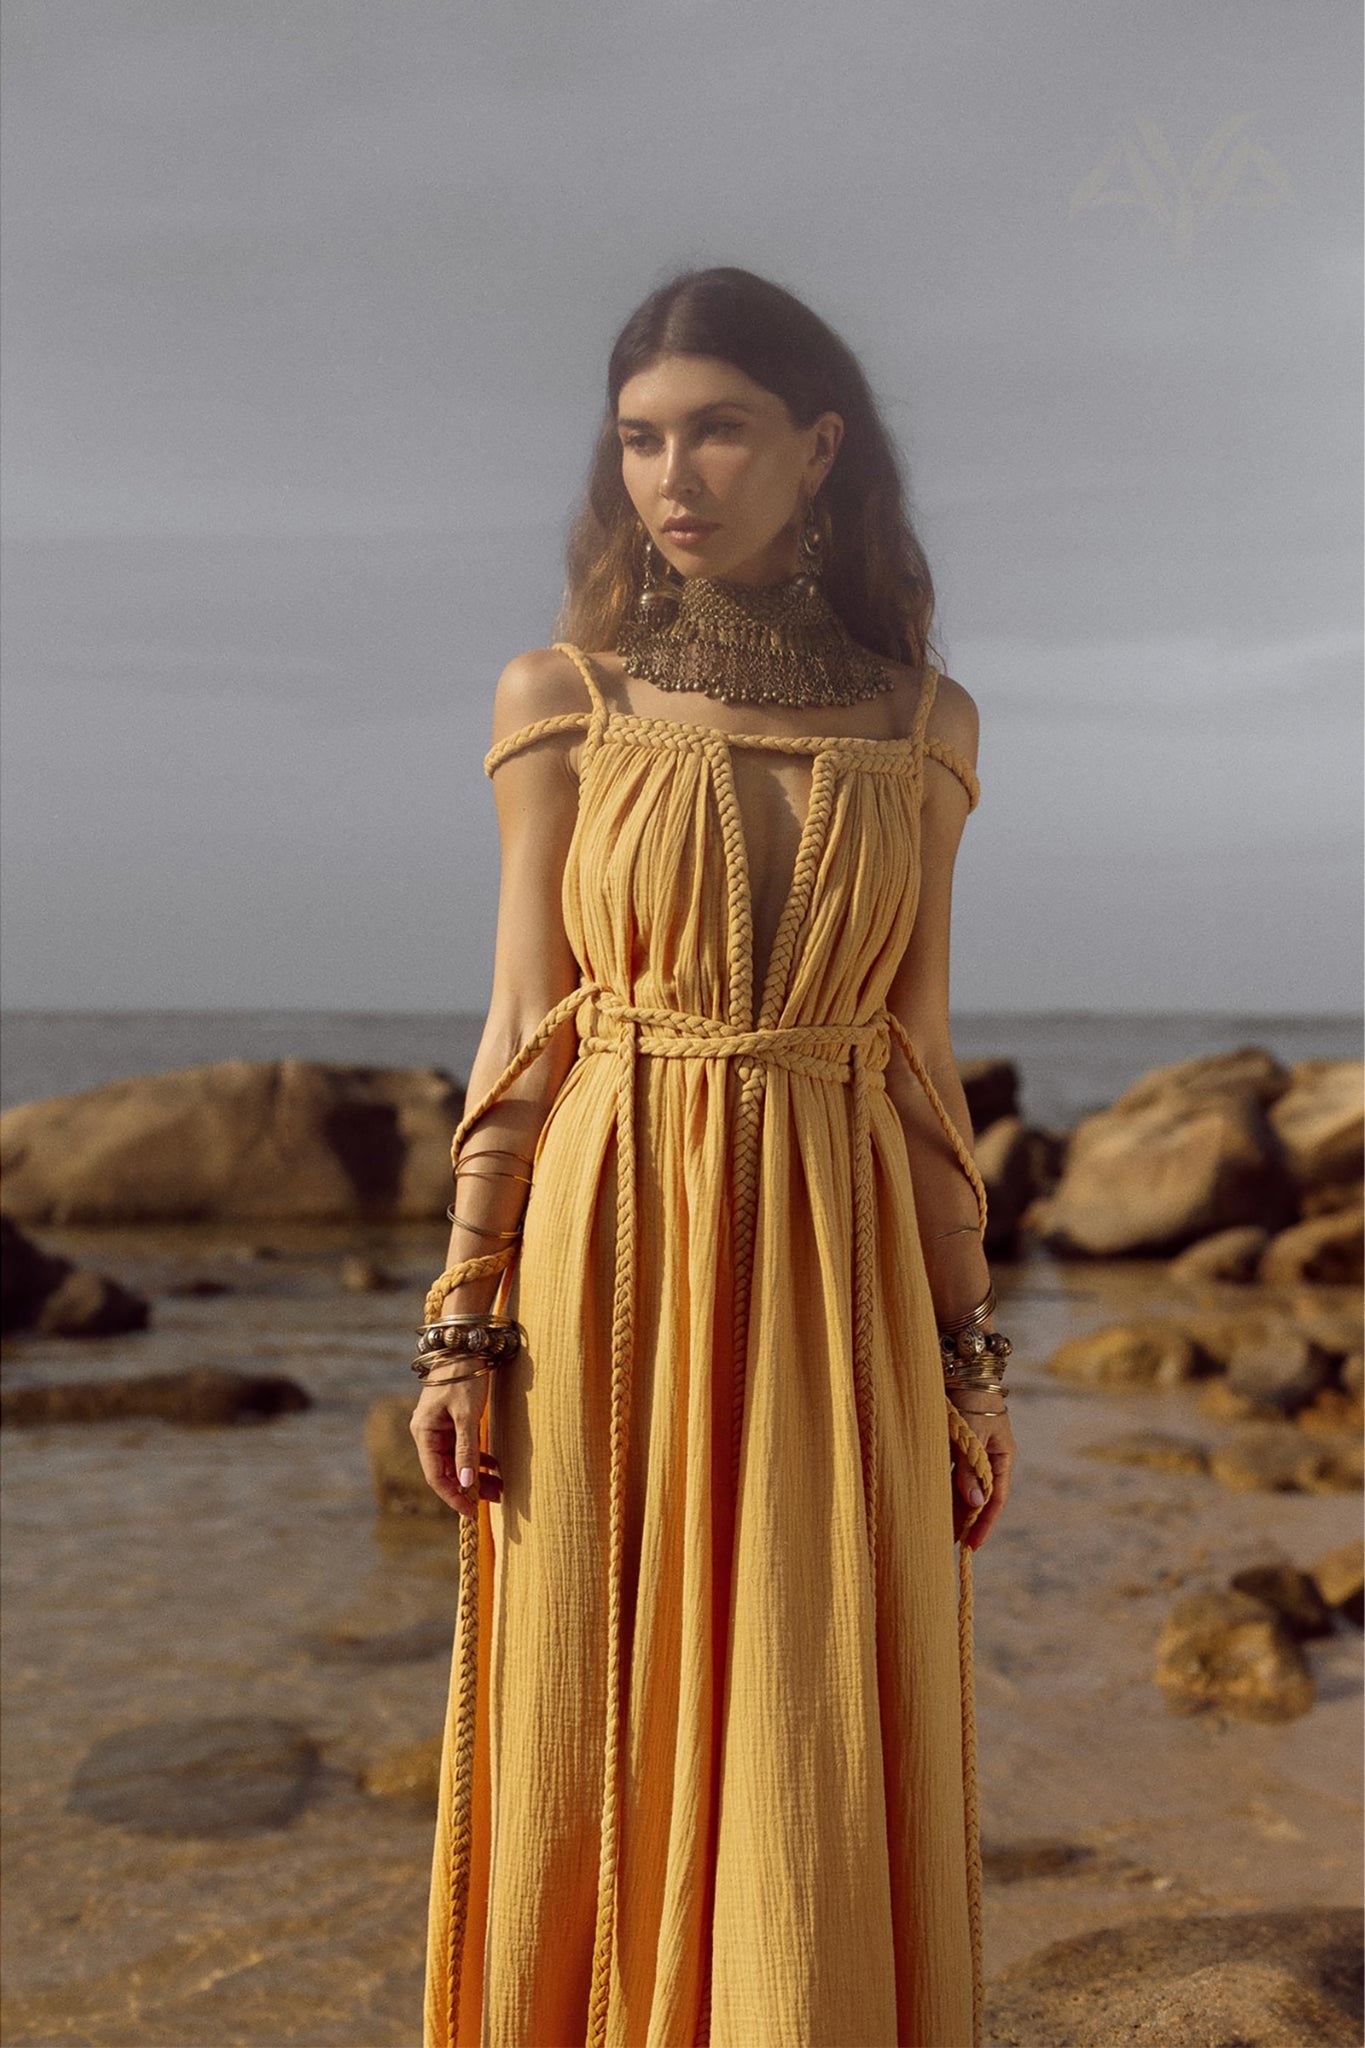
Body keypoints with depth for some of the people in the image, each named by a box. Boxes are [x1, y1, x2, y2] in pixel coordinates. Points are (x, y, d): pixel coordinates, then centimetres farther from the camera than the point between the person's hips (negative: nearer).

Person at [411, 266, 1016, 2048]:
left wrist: (969, 1348, 5)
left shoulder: (920, 720, 7)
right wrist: (465, 1322, -5)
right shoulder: (563, 696, 3)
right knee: (601, 1753, 7)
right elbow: (522, 1029, 1)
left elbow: (923, 1049, 8)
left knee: (827, 1784, 4)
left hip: (839, 1281, 1)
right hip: (611, 1262, -1)